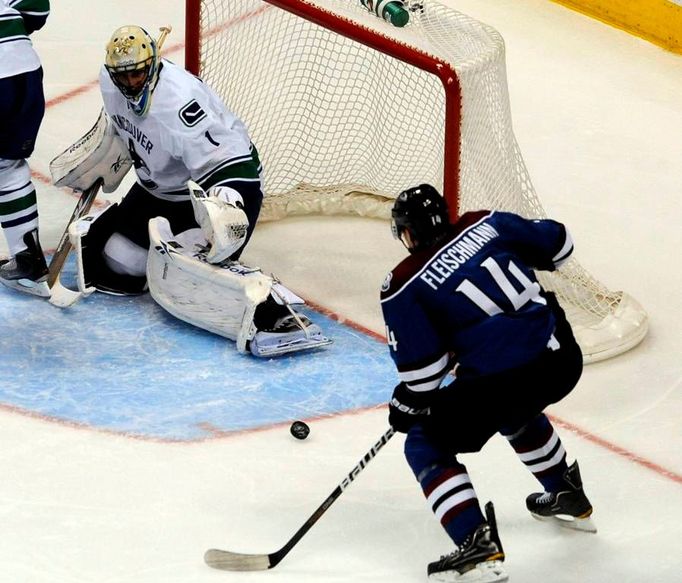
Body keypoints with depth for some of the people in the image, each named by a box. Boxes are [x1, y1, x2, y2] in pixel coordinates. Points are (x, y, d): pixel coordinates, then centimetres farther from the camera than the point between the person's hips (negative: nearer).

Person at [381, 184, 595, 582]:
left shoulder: (404, 287, -3)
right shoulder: (486, 224, 9)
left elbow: (421, 365, -4)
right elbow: (558, 243, 16)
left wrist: (408, 404, 15)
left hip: (501, 377, -7)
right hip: (563, 357, 7)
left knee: (426, 445, 10)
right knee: (513, 410, 40)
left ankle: (479, 546, -5)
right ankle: (569, 497, 53)